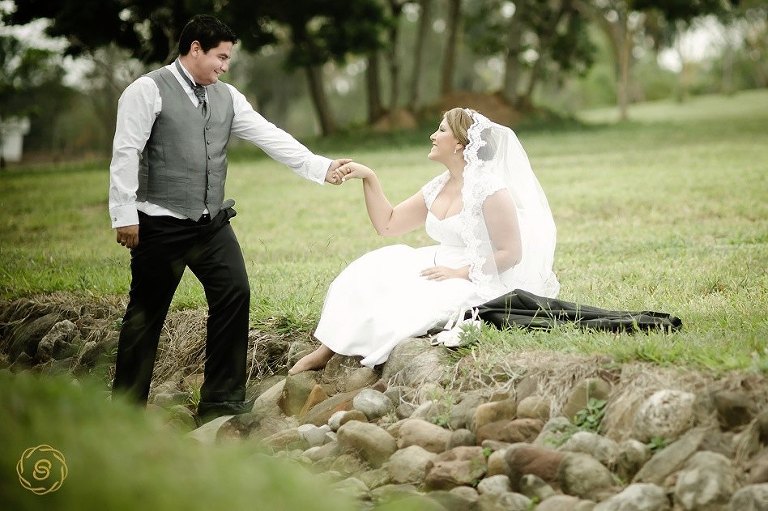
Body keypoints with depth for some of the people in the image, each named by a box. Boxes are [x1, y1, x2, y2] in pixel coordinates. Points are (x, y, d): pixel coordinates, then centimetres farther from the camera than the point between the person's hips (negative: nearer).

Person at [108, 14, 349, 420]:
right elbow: (125, 154, -11)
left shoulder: (227, 97, 10)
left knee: (234, 296, -1)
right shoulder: (148, 91, -8)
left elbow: (270, 136, 6)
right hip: (161, 225, -6)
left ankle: (222, 401, 9)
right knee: (146, 312, 2)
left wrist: (319, 167, -4)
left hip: (213, 223, 6)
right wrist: (124, 215, -16)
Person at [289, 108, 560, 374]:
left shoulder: (490, 189, -16)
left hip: (479, 282, -8)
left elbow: (511, 253, -16)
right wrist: (369, 178, 4)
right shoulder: (437, 188, 8)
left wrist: (460, 273, -21)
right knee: (372, 271, -7)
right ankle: (327, 349, -12)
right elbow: (387, 224, 13)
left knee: (408, 301, -30)